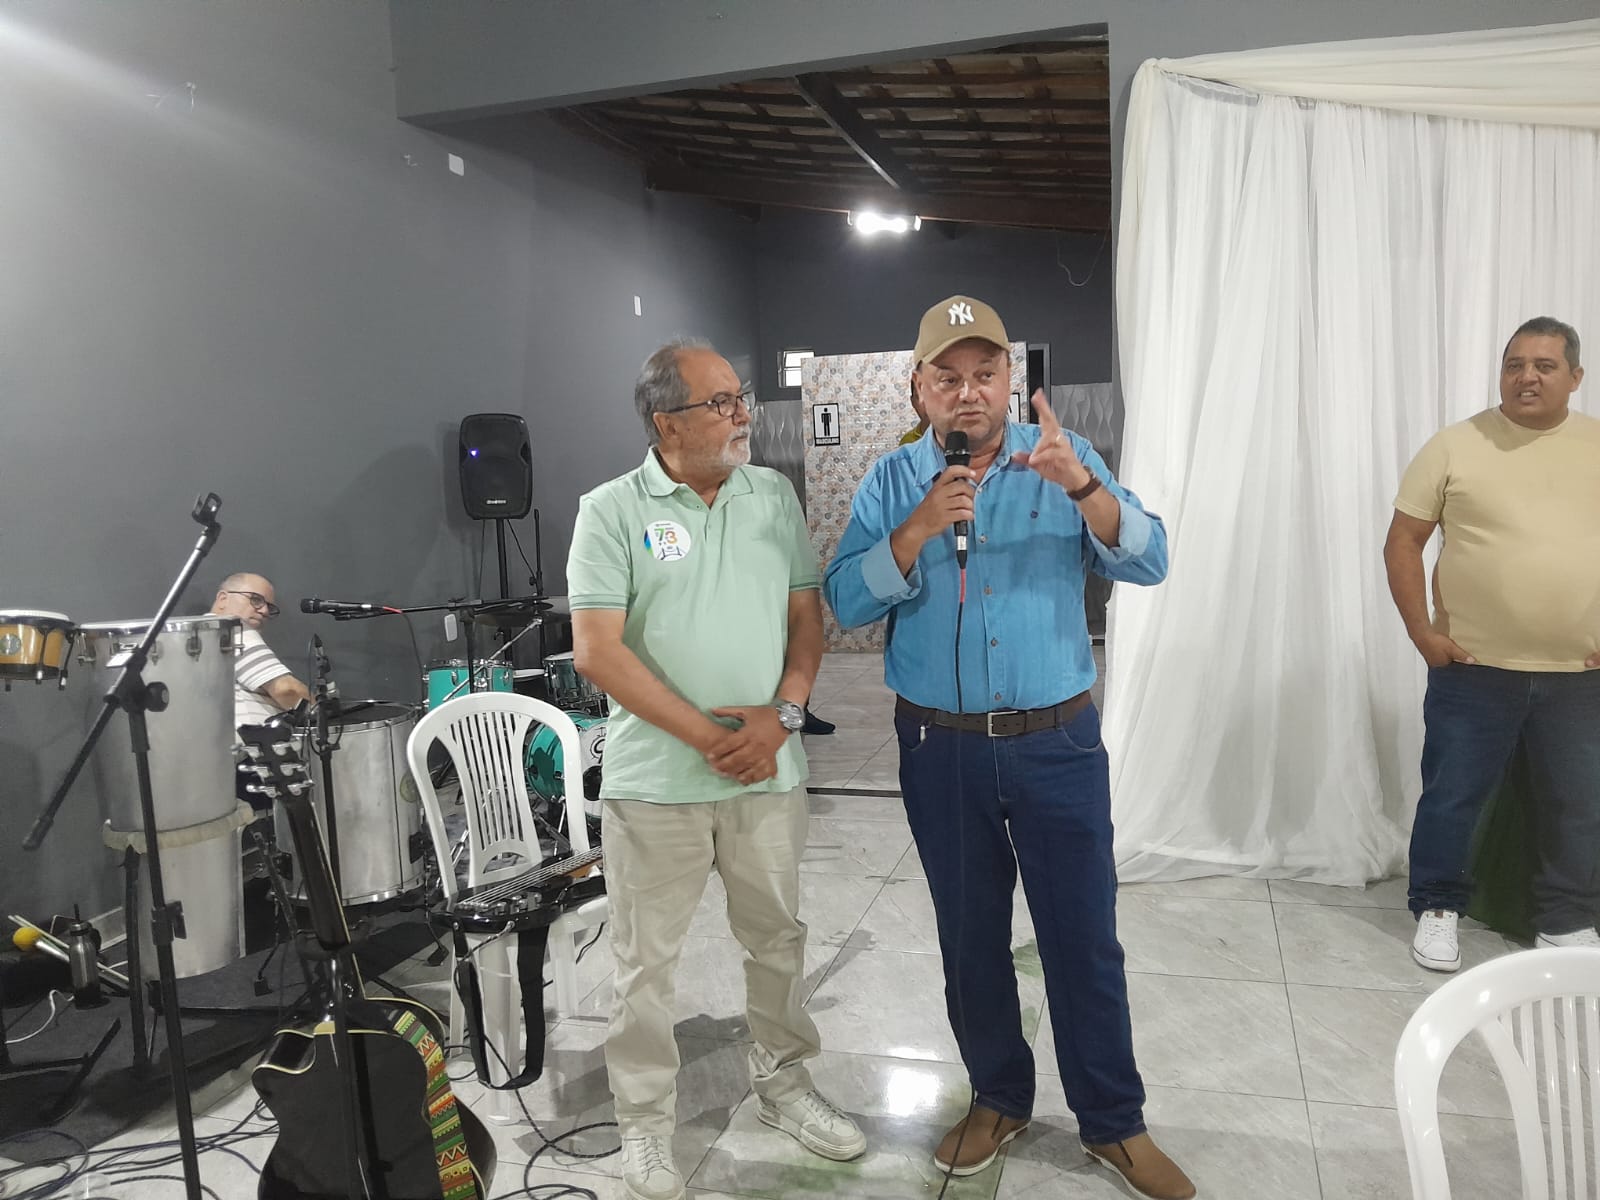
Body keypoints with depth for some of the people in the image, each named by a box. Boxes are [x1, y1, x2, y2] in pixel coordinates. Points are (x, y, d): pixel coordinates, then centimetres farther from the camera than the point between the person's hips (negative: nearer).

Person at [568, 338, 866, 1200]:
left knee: (778, 937, 17)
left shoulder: (774, 496, 5)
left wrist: (780, 715, -10)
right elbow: (596, 650, -13)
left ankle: (784, 1083, 39)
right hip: (655, 780, -3)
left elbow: (806, 615, 7)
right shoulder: (613, 510, -7)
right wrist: (706, 734, -15)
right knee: (646, 960, 9)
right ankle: (645, 1124, 29)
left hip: (769, 772, 4)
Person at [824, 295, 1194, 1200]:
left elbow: (1148, 563, -11)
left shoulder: (1065, 460, -1)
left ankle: (1115, 1123, 27)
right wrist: (919, 529, -22)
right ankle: (999, 1099, 35)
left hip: (1057, 743, -1)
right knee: (970, 936, 15)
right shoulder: (893, 482, 1)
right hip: (940, 750, 1)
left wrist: (1081, 485, -27)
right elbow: (847, 601, -8)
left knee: (1084, 938, 7)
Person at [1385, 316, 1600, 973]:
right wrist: (1421, 631, -8)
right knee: (1451, 796, 7)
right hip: (1473, 669, -2)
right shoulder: (1455, 446, -3)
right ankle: (1437, 909, 25)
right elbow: (1403, 541, -2)